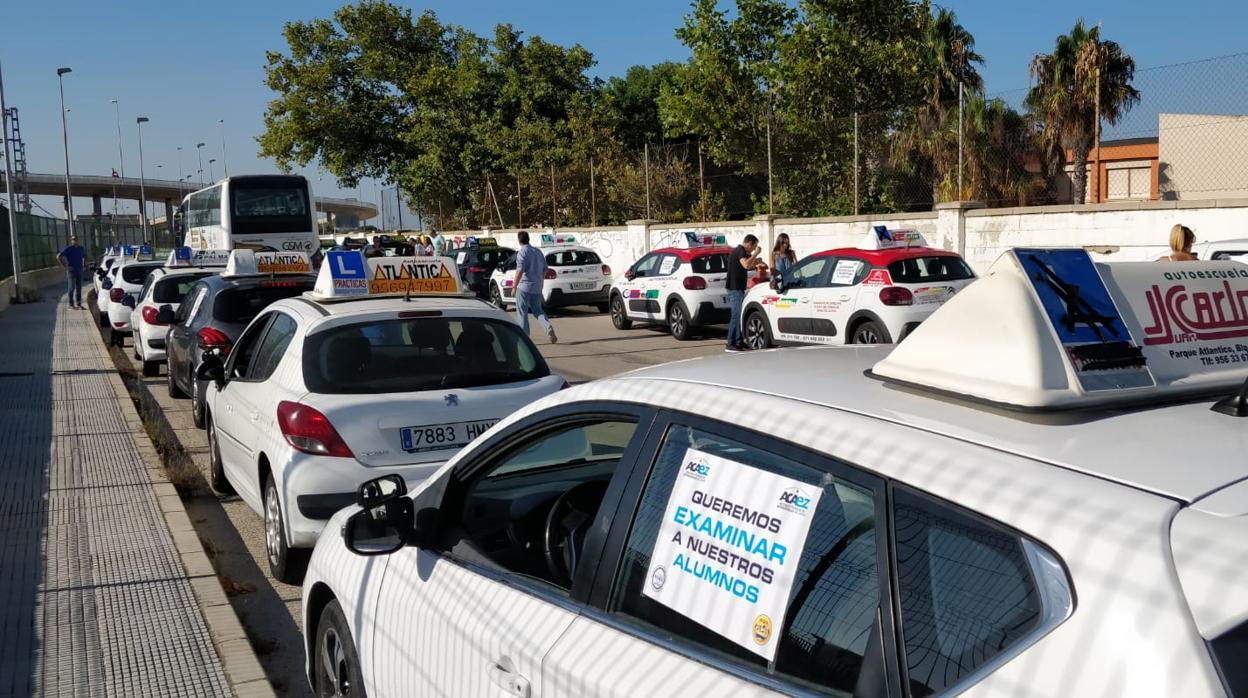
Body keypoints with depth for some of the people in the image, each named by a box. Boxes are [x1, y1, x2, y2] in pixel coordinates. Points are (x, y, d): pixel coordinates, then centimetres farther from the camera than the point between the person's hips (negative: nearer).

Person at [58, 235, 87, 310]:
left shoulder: (81, 249, 10)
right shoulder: (68, 248, -7)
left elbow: (85, 257, 30)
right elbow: (58, 257, -12)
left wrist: (84, 264, 15)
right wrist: (65, 266, -13)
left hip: (79, 271, 5)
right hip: (71, 271, -5)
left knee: (79, 288, 6)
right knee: (72, 287, -4)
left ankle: (78, 304, 11)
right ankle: (71, 304, 1)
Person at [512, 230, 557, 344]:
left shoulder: (522, 252, -11)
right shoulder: (538, 251, 11)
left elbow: (520, 270, -20)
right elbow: (545, 269, 15)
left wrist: (514, 286, -16)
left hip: (524, 286, -7)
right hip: (537, 287, 7)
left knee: (522, 312, 3)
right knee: (538, 310, 15)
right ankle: (549, 328, -8)